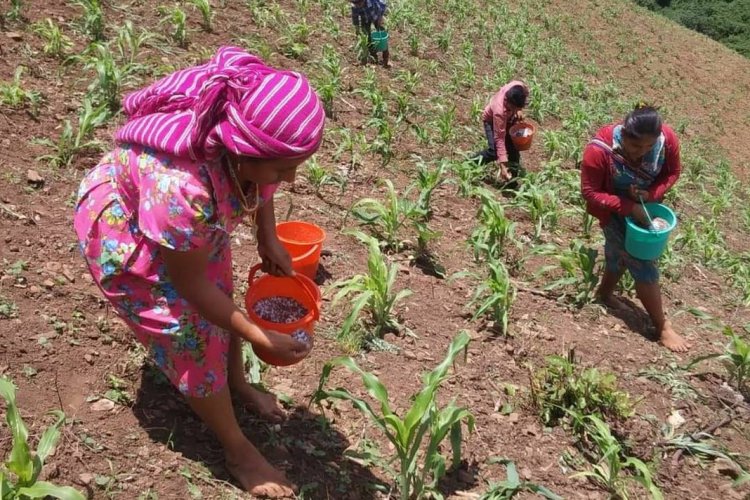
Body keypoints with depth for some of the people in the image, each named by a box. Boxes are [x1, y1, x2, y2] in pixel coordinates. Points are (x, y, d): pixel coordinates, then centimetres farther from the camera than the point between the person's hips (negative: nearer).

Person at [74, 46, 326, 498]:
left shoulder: (248, 134, -28)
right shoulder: (181, 187, -47)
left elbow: (261, 184, -1)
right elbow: (191, 284, -30)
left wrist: (269, 238, -9)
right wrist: (262, 339, -25)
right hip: (125, 233, -6)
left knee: (223, 298, 17)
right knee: (193, 336, -2)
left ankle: (237, 381, 45)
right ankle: (238, 450, 17)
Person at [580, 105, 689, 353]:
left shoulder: (667, 138, -25)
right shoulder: (600, 150, -36)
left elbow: (673, 172, -7)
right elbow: (590, 193, -26)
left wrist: (651, 194, -25)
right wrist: (628, 207, -32)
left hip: (645, 205, 5)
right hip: (615, 210, -4)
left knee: (621, 254, 23)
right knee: (643, 266, -3)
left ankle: (605, 293, 49)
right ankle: (662, 327, 11)